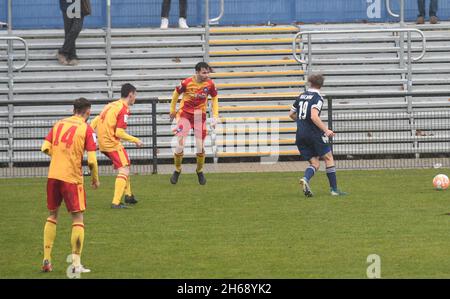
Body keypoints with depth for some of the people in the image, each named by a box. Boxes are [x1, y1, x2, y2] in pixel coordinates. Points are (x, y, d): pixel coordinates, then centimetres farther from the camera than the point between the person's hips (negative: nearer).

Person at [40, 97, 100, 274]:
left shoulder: (59, 124, 10)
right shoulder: (86, 129, -4)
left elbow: (45, 148, 4)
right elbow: (91, 160, -9)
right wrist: (95, 180, 6)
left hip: (53, 175, 4)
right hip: (72, 178, -4)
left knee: (52, 215, 18)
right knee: (77, 218, 4)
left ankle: (46, 260, 15)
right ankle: (76, 263, -2)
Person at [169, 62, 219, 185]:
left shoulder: (210, 84, -9)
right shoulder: (187, 83, -17)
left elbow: (215, 98, 8)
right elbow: (176, 93, 2)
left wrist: (215, 116, 3)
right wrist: (173, 110, 13)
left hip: (200, 116, 2)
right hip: (185, 114, -2)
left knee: (200, 147, 0)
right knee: (180, 145, -11)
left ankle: (200, 171, 26)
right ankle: (177, 170, 13)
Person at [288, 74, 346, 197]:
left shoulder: (301, 96, 12)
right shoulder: (317, 98, -8)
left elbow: (291, 114, 20)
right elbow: (314, 117, -21)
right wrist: (326, 130, -21)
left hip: (300, 135, 6)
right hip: (313, 134, -6)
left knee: (315, 163, 8)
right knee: (328, 158, 8)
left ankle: (305, 179, -22)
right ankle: (334, 189, 5)